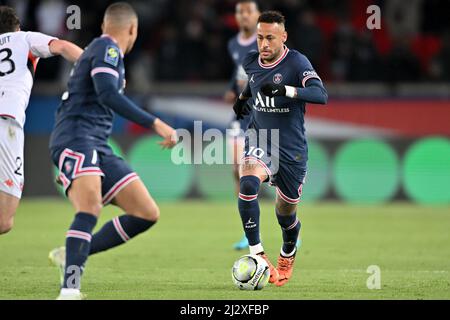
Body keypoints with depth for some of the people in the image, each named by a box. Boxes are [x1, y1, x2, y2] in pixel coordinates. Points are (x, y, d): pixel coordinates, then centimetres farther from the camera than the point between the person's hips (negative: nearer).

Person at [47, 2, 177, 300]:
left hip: (99, 147, 10)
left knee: (147, 214, 1)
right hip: (75, 139, -10)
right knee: (90, 208, -32)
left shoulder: (106, 50, 26)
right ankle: (69, 290, -42)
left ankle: (72, 255, 6)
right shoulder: (107, 49, -4)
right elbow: (107, 94, -21)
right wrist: (156, 124, -25)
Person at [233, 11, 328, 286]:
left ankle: (288, 255, 44)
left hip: (292, 149, -2)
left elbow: (321, 95, -32)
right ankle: (257, 254, -26)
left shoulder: (297, 62, -16)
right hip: (259, 141, 3)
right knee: (248, 183, -30)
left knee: (286, 214, 10)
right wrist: (244, 96, 13)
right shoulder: (251, 62, 1)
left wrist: (285, 90, -43)